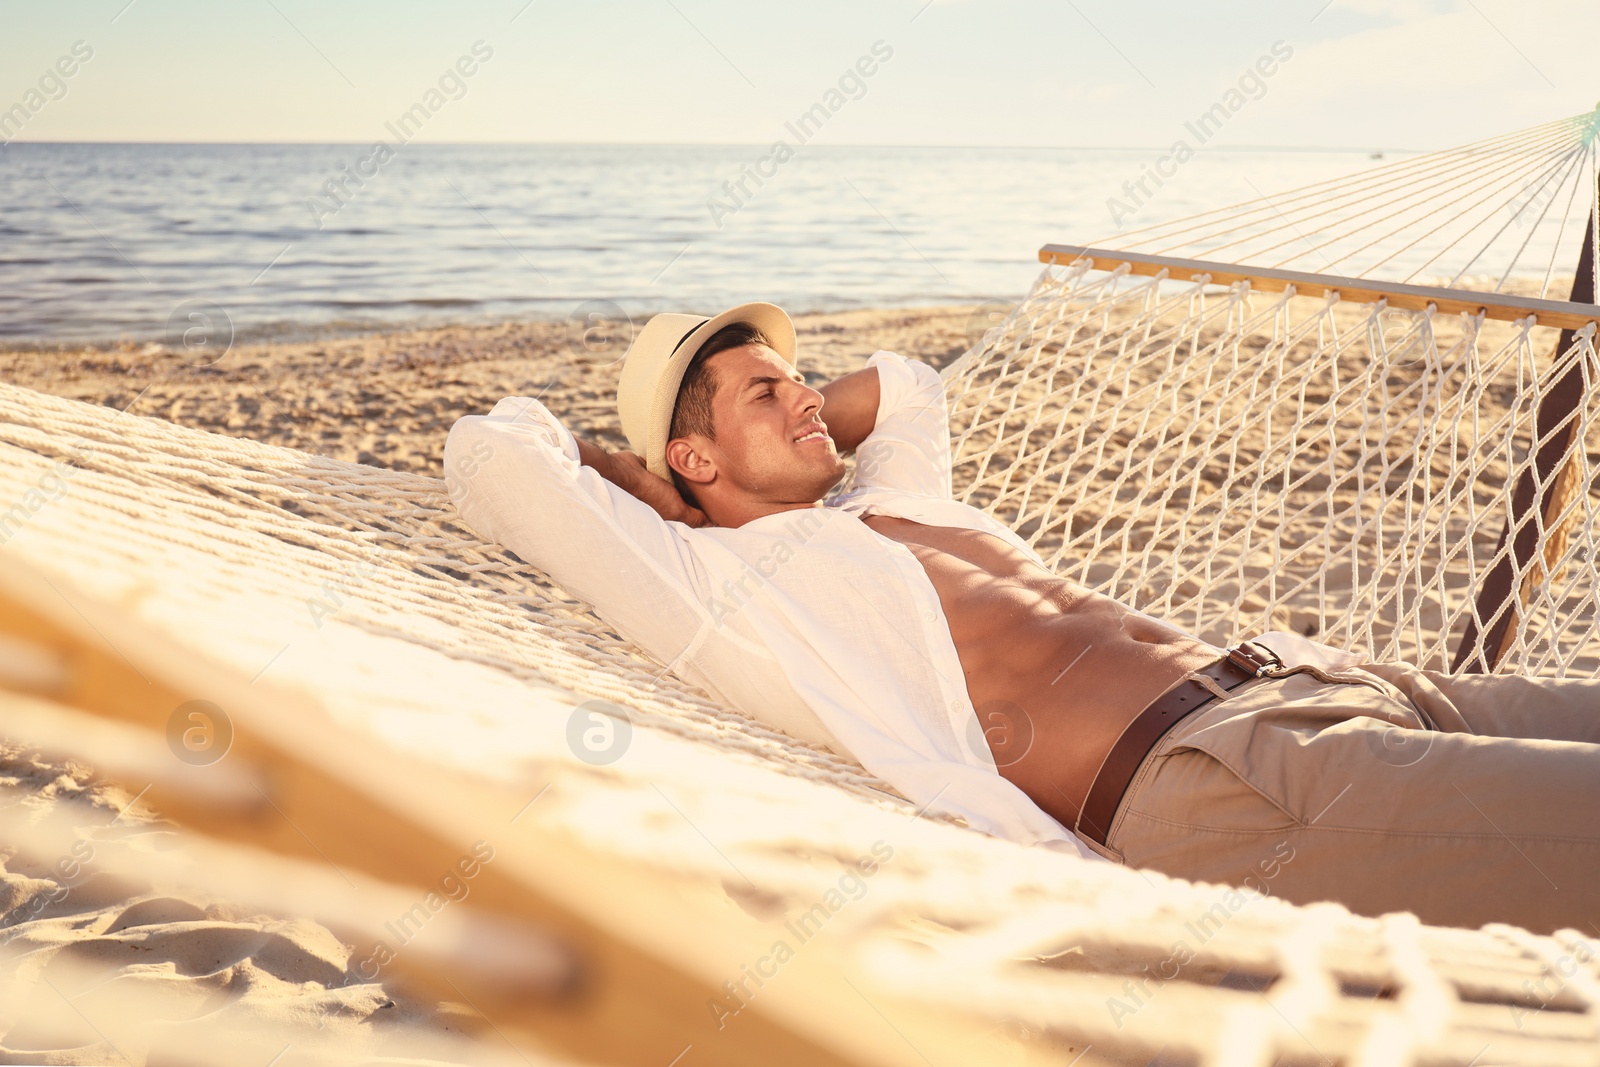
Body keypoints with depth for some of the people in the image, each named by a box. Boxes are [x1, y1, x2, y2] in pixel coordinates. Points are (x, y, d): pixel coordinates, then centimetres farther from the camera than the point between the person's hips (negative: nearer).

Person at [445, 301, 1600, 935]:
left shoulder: (889, 503, 28)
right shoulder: (719, 578, 4)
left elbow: (910, 387, 51)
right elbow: (490, 453, 1)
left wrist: (781, 425, 36)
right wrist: (634, 477, 17)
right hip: (1209, 785, -10)